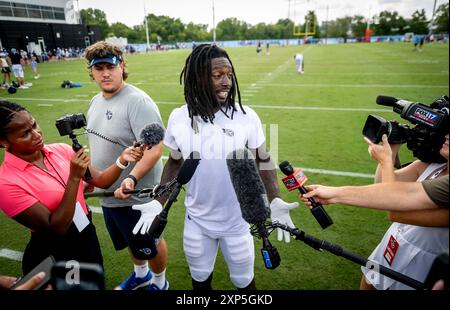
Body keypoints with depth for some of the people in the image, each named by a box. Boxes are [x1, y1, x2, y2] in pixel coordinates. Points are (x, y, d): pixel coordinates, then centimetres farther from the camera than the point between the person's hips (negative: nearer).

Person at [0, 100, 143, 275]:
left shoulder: (60, 150, -7)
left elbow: (100, 180, -4)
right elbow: (56, 228, -25)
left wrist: (122, 160, -21)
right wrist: (74, 177, -29)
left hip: (88, 239, 5)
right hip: (50, 258, -5)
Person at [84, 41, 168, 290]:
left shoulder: (137, 101, -22)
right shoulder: (96, 102, 5)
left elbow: (155, 148, -30)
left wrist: (132, 179, -41)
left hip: (135, 195, -8)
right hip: (108, 194, 8)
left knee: (149, 246, 14)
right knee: (132, 241, 28)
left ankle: (160, 283, 42)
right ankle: (141, 274, 55)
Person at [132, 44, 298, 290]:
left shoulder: (246, 117, -16)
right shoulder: (179, 118, -10)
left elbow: (262, 161, -4)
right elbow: (175, 163, 3)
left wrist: (275, 200, -16)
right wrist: (158, 203, -4)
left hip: (236, 221, -1)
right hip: (196, 221, 2)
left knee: (243, 279, 20)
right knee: (199, 276, 24)